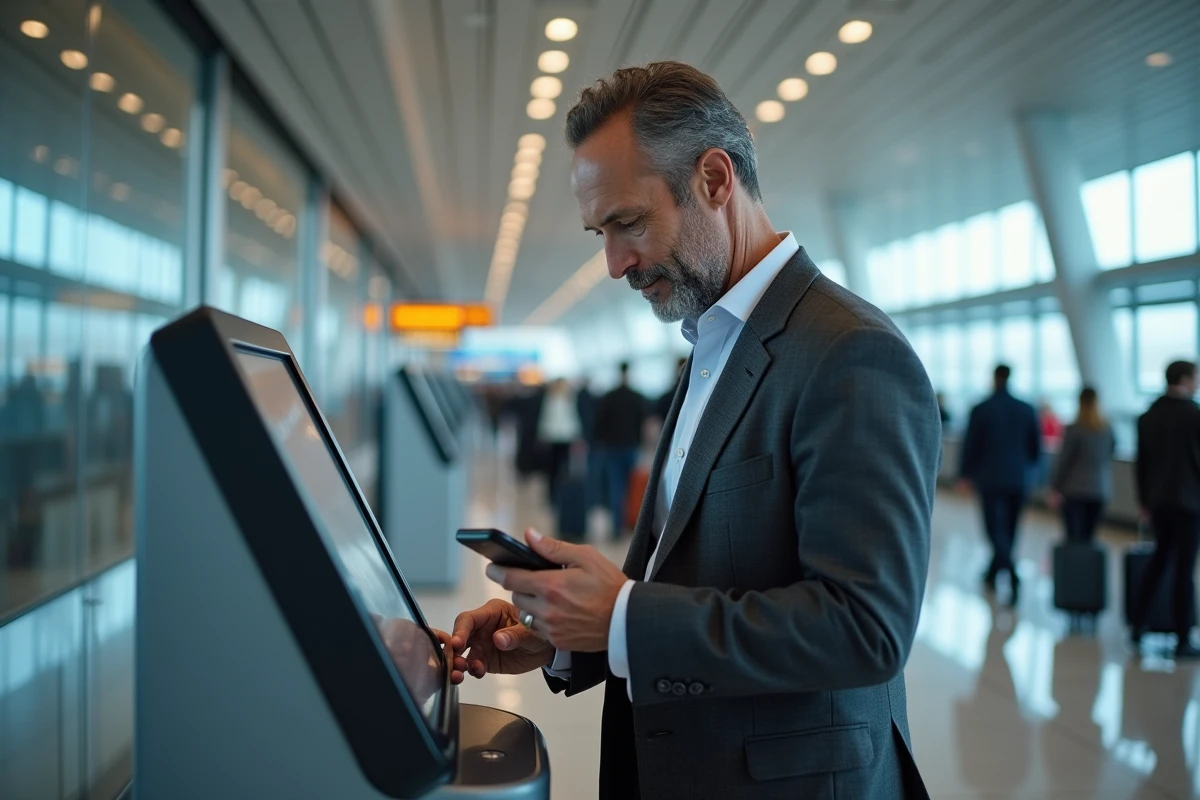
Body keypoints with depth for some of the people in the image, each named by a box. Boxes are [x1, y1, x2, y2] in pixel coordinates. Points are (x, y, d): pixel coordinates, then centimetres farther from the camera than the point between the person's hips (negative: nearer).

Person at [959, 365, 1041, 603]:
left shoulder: (980, 410, -9)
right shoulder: (1027, 410, 1)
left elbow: (971, 445, -4)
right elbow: (1036, 447, 7)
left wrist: (965, 474, 9)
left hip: (990, 478, -3)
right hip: (1019, 481, 3)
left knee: (996, 529, -2)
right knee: (1008, 530, 14)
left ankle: (1012, 575, -22)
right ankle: (992, 574, 25)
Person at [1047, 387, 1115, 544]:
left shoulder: (1074, 429, -11)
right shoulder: (1108, 429, 2)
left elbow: (1063, 460, -9)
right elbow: (1112, 451, 16)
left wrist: (1054, 488, -3)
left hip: (1074, 490, -4)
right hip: (1100, 490, 4)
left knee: (1073, 536, -4)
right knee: (1089, 535, 9)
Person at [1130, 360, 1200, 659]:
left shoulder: (1148, 416, 5)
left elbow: (1141, 462, 8)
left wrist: (1144, 499, 15)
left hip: (1158, 500, 6)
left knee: (1159, 557, 20)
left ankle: (1138, 623, 18)